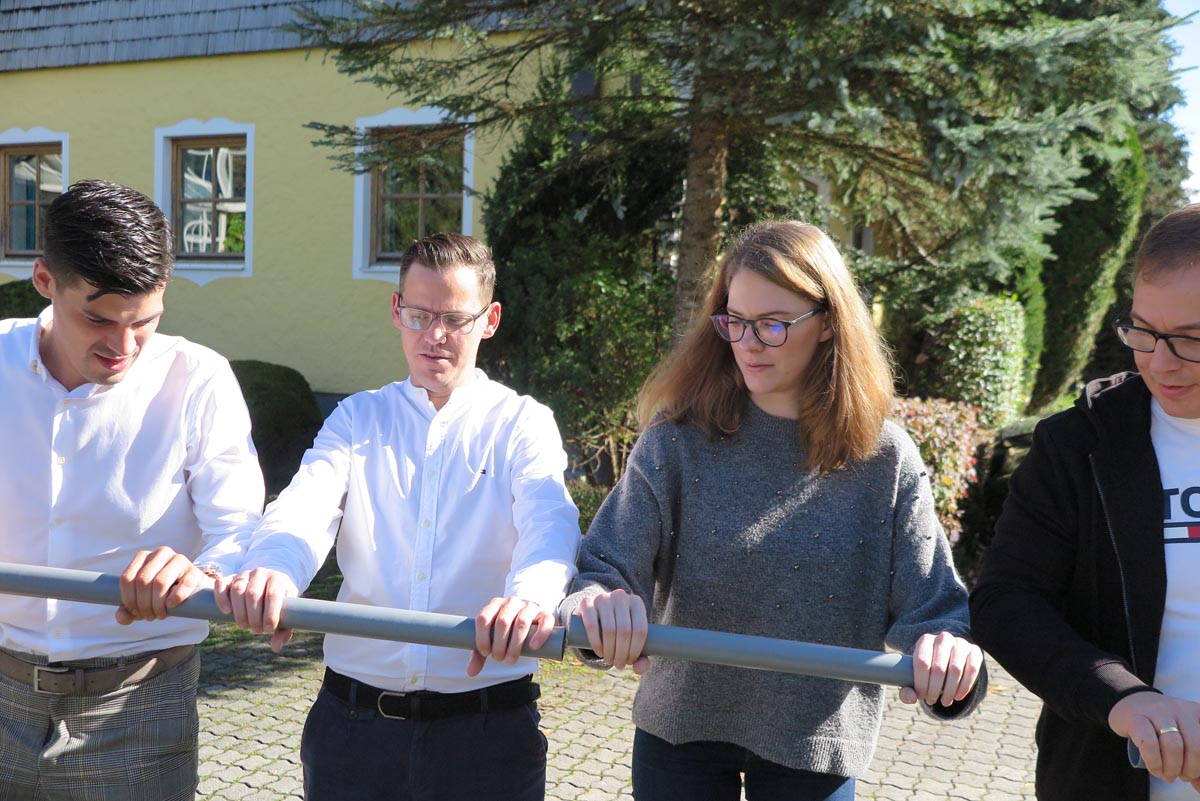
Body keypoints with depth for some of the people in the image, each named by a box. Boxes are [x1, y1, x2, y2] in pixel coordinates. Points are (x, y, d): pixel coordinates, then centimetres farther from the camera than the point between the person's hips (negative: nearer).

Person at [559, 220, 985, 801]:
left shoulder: (885, 460, -9)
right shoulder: (681, 437, -10)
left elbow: (932, 608, -9)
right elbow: (605, 568, -14)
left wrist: (951, 654, -33)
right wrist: (598, 606, -38)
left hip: (814, 750, 1)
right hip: (680, 732, 0)